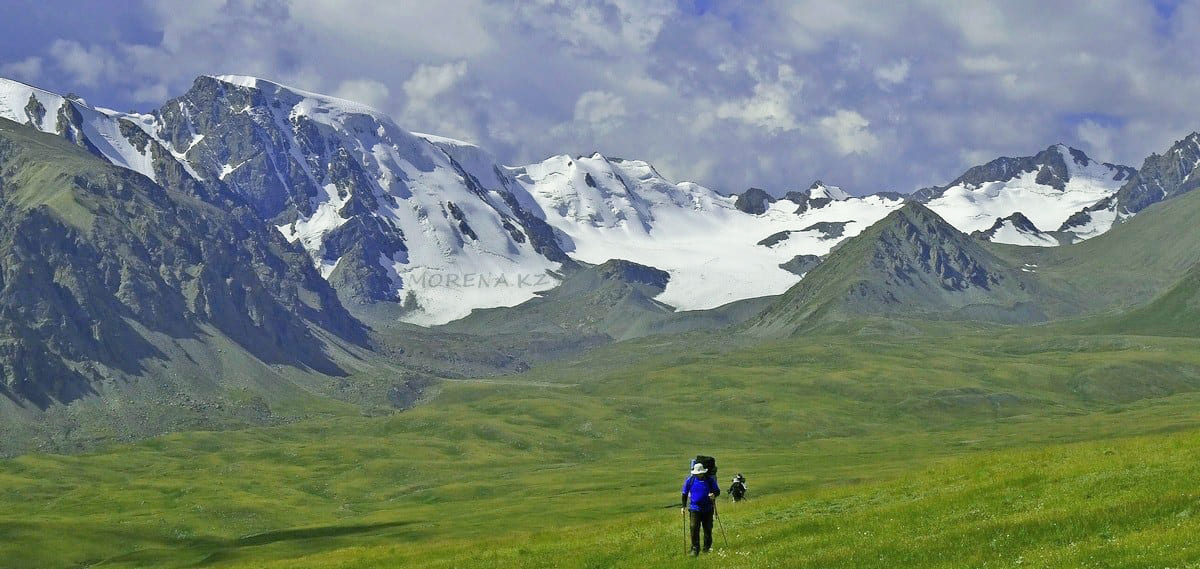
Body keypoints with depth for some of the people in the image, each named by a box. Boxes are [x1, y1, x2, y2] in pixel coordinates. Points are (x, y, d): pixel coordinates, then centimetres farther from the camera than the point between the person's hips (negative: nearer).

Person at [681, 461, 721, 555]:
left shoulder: (709, 480, -2)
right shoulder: (690, 480, 0)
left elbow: (718, 491, 5)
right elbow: (685, 494, 10)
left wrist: (714, 495, -18)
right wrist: (683, 506, 4)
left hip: (708, 509, 1)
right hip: (694, 509, -1)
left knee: (708, 529, 8)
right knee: (694, 528, -11)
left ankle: (707, 548, 24)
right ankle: (695, 549, -7)